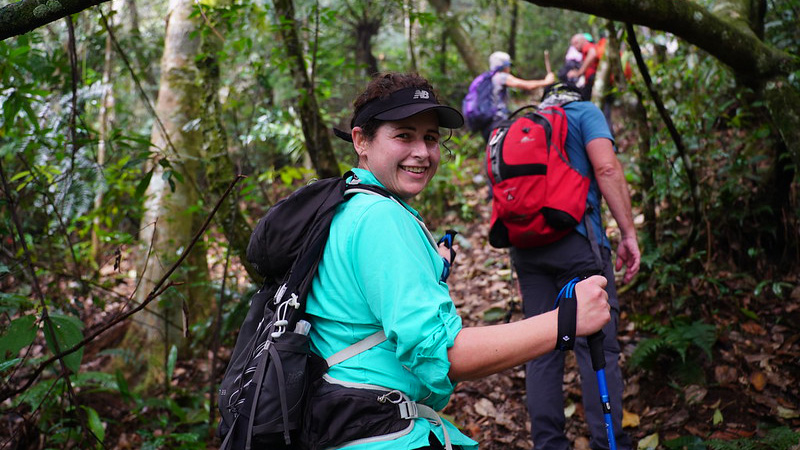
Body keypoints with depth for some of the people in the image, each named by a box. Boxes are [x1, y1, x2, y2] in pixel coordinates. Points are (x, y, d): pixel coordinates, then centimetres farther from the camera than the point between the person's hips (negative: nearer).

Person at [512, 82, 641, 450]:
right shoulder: (585, 112, 9)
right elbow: (606, 168, -9)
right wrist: (629, 233, -8)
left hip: (524, 245, 6)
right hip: (574, 238, -6)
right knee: (598, 347, -4)